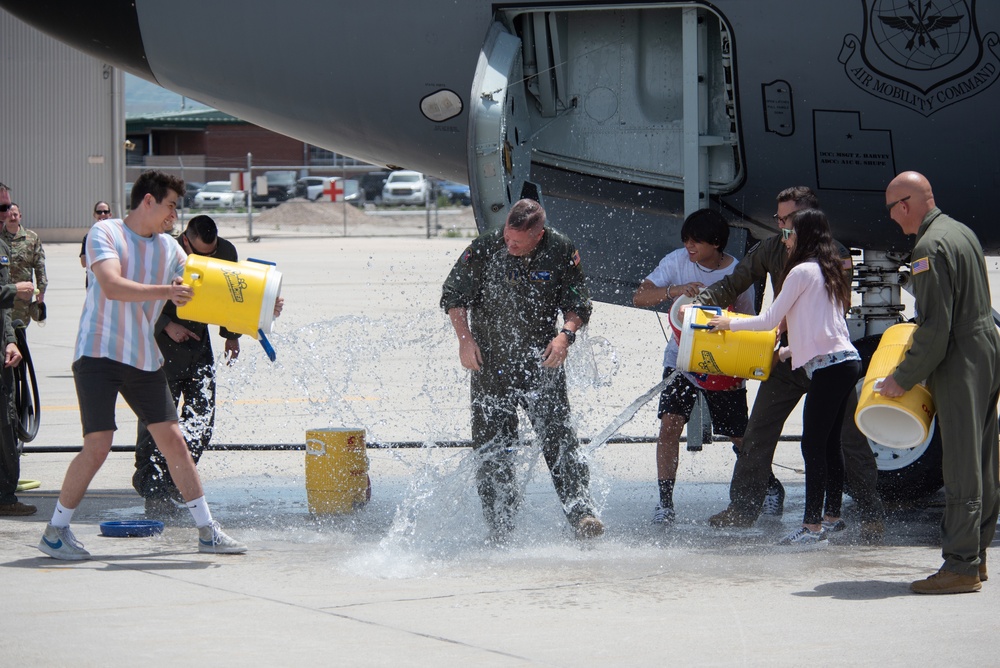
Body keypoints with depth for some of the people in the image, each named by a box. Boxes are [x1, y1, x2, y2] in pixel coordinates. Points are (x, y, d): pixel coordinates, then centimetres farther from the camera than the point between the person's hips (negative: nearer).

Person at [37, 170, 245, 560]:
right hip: (99, 355, -6)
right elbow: (112, 286, -23)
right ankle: (55, 532, 2)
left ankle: (207, 531, 10)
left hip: (145, 359, 6)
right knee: (97, 446, -12)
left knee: (173, 441, 4)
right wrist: (165, 291, -33)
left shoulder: (169, 248, 11)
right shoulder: (105, 233, -7)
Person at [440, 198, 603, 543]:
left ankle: (581, 512, -15)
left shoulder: (561, 252, -7)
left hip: (541, 359, -1)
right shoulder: (484, 249, -8)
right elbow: (453, 295, 4)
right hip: (490, 358, 1)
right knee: (492, 446, 2)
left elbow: (578, 303, 4)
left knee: (558, 435, -13)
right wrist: (464, 338, -8)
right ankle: (499, 526, 9)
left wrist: (565, 334, -15)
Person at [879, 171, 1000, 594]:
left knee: (961, 468, -8)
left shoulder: (930, 249, -18)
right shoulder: (961, 232, 13)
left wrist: (903, 379, -12)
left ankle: (961, 566, -6)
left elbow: (935, 329, -21)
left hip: (960, 366, -10)